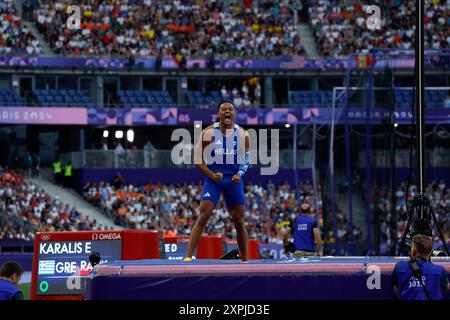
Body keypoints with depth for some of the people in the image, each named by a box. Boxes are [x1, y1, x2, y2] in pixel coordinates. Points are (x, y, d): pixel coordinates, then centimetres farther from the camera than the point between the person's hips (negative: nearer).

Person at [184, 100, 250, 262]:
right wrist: (211, 175, -13)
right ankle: (188, 258, -16)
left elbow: (246, 160, 12)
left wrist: (239, 174, -8)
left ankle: (245, 261, 16)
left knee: (239, 221, 7)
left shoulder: (242, 135, 3)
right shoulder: (209, 133, -4)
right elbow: (197, 158, 0)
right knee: (203, 218, -14)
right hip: (213, 178, -2)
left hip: (234, 181, 2)